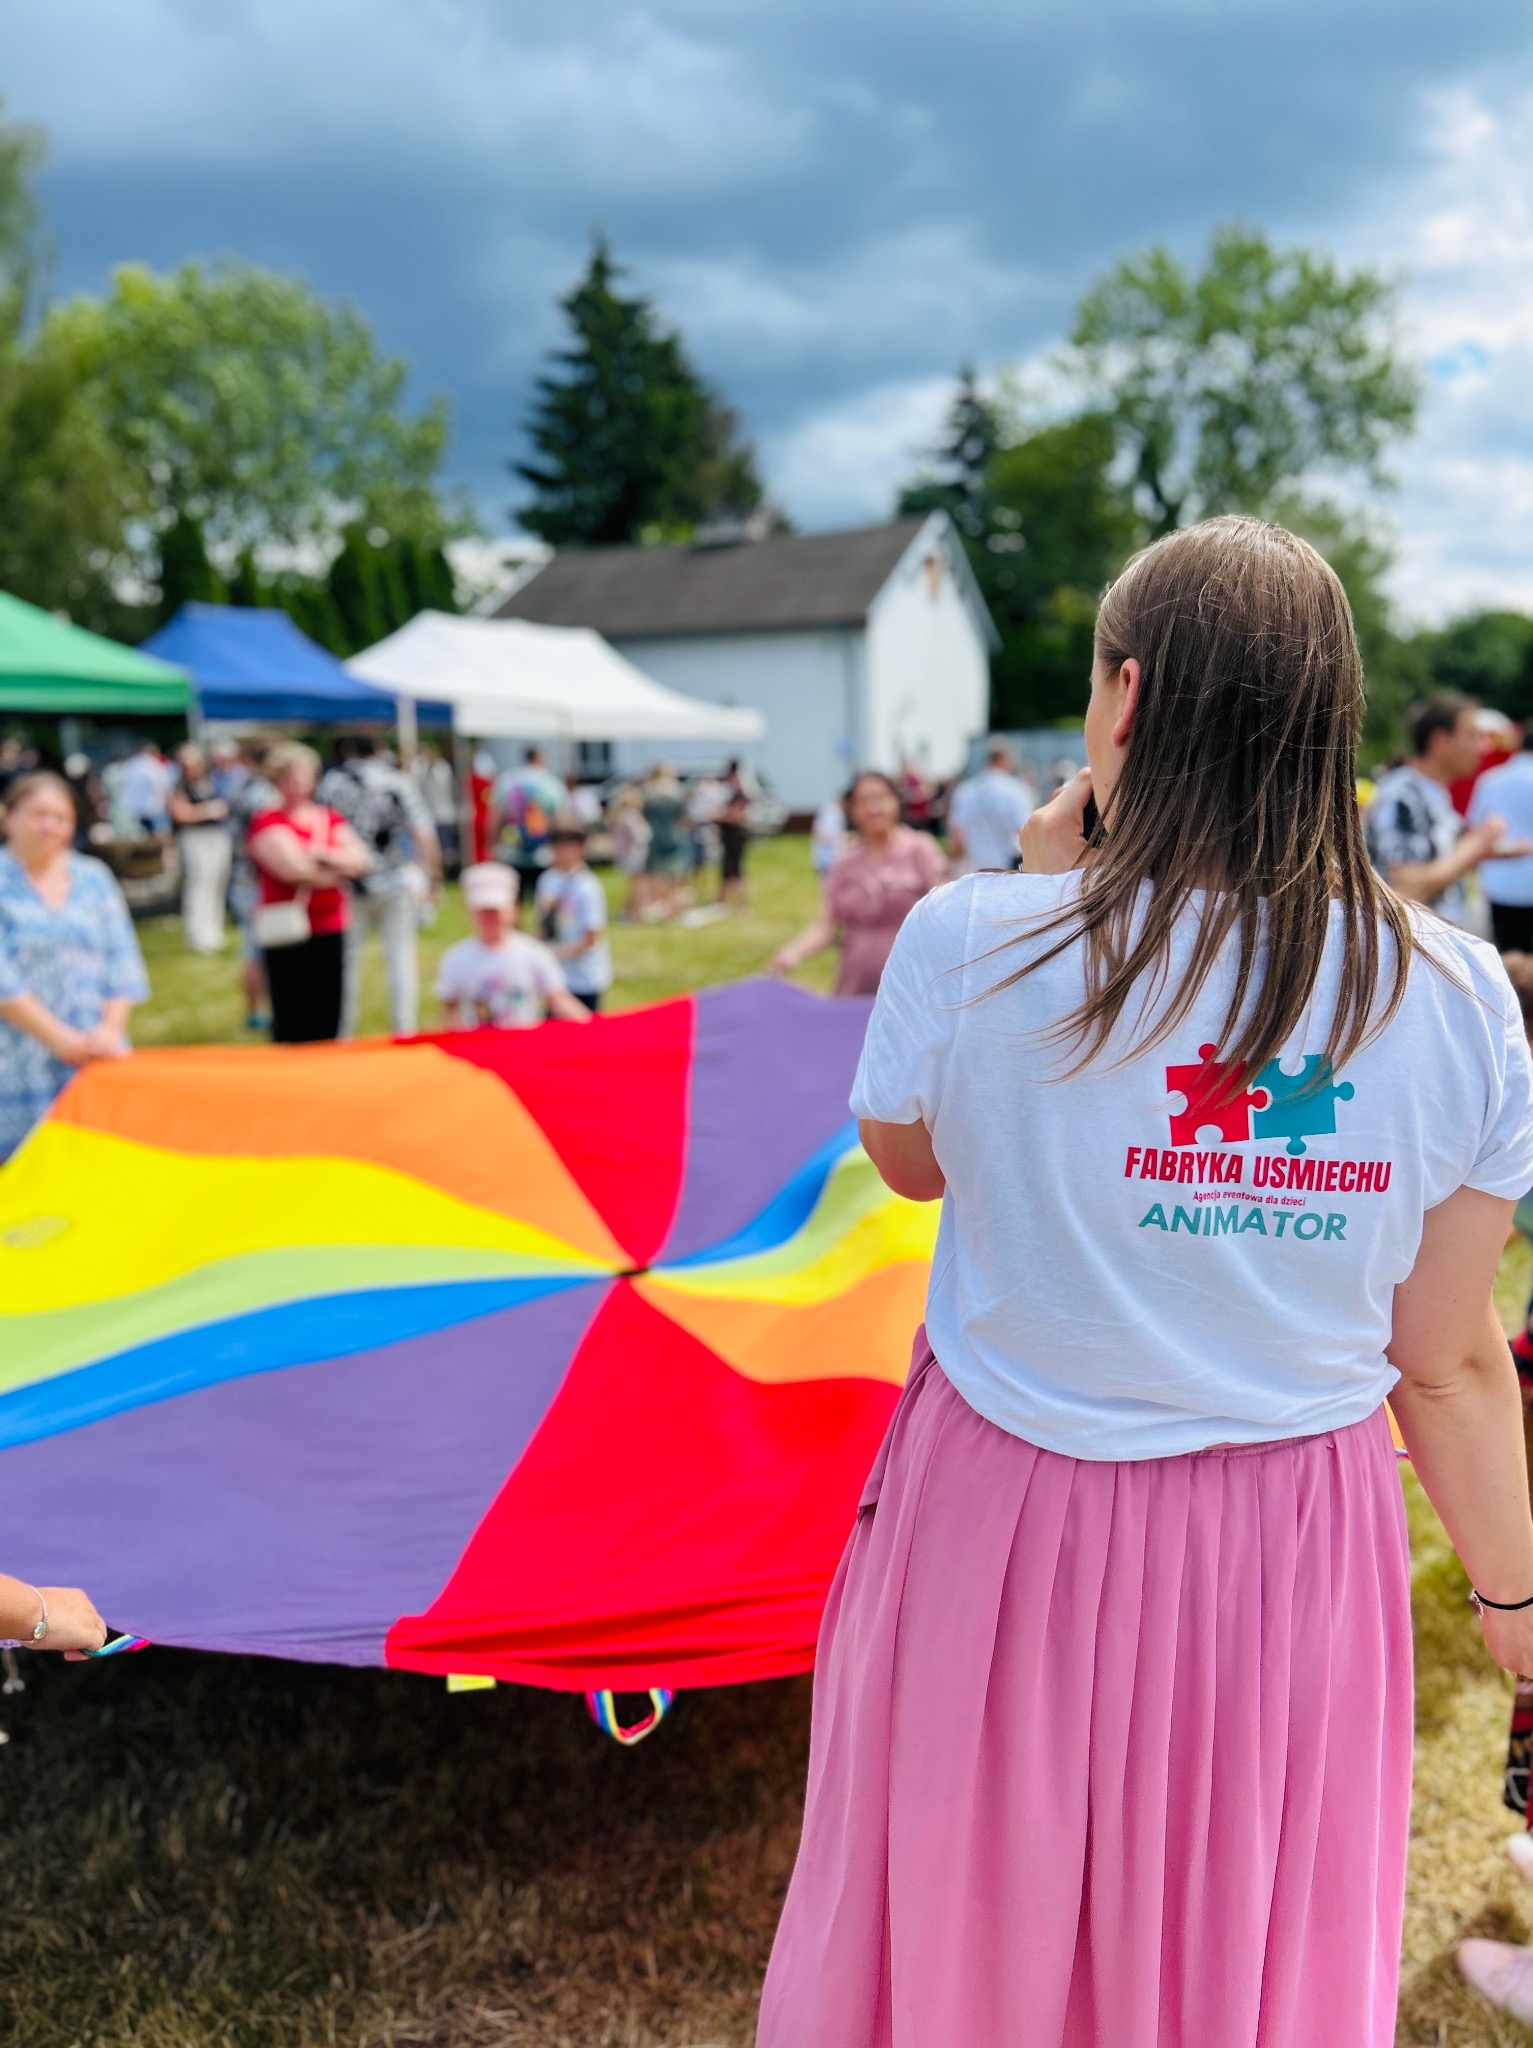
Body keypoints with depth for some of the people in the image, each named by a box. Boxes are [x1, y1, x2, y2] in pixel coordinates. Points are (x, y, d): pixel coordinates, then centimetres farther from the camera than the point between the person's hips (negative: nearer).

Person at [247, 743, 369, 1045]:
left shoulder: (330, 818, 14)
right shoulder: (267, 821, -4)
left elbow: (360, 860, 3)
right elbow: (293, 869, -16)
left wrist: (321, 854, -13)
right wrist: (339, 869, -4)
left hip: (331, 929, 5)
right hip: (288, 934, -5)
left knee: (329, 1020, 7)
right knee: (293, 1028, -4)